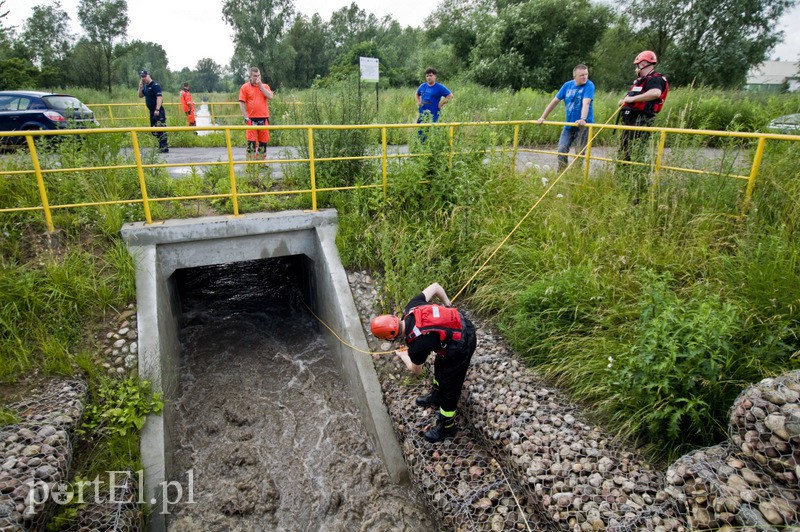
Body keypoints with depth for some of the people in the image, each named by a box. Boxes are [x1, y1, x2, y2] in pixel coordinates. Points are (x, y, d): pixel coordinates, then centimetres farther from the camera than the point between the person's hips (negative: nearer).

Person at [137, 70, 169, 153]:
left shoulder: (155, 85, -10)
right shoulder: (146, 86, 16)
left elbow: (159, 97, -19)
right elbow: (140, 96, 23)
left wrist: (157, 109, -26)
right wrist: (140, 87, 7)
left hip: (158, 111, -10)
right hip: (152, 111, 10)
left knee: (160, 129, -12)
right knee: (153, 129, 13)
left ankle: (164, 148, -13)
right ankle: (162, 145, 20)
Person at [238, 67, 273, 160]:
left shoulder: (265, 86, 12)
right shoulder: (245, 87, 3)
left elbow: (270, 97, -6)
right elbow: (241, 103, -1)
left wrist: (260, 85, -6)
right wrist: (246, 117, -9)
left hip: (264, 118, 3)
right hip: (251, 119, -3)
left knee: (263, 141, 7)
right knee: (251, 141, -4)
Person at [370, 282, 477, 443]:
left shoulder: (416, 345, -28)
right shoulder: (411, 307, -14)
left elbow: (416, 371, -4)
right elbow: (435, 286, -1)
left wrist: (403, 356, 15)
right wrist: (447, 303, 14)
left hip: (461, 346, -9)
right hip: (463, 325, 9)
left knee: (449, 387, 10)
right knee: (440, 364, 30)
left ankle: (446, 426, 32)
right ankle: (436, 397, 55)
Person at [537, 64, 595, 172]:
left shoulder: (589, 86, -10)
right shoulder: (567, 85, 4)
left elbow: (586, 103, -25)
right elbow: (555, 101, 8)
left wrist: (583, 119, -41)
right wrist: (542, 117, 4)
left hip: (583, 124, -4)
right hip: (569, 124, 5)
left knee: (579, 152, -4)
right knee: (561, 149, 1)